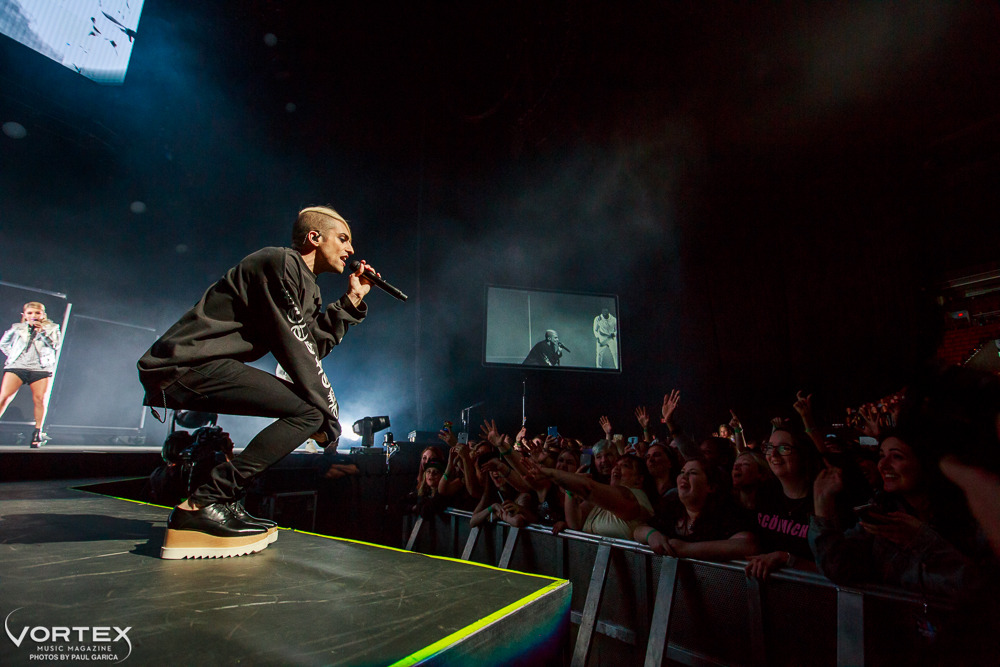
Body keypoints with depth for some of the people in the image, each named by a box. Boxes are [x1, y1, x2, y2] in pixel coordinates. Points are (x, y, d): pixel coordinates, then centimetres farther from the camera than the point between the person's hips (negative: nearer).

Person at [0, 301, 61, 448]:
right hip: (17, 366, 2)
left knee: (39, 399, -10)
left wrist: (41, 330, -9)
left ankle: (38, 433, -1)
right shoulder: (17, 328, 18)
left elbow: (56, 344, -1)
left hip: (41, 368, -1)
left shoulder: (51, 328, 14)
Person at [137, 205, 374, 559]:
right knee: (310, 410, -21)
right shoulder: (281, 262, -10)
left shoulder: (304, 284, 21)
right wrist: (329, 413, -13)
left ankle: (225, 500, 11)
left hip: (200, 368, 10)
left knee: (318, 404, 16)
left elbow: (317, 343, 11)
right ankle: (200, 507, -16)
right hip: (185, 365, -10)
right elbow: (296, 348, -16)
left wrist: (352, 301, 12)